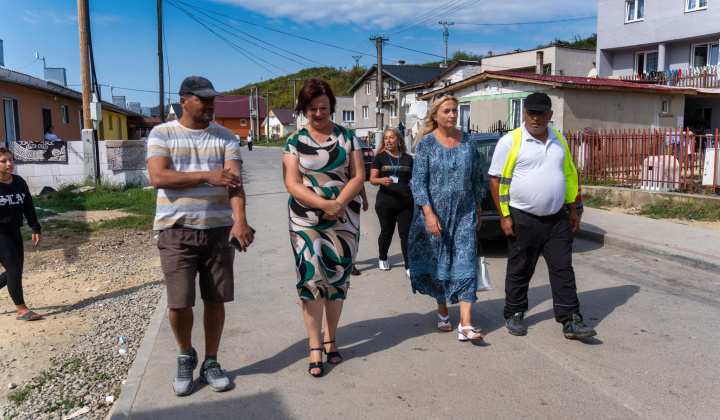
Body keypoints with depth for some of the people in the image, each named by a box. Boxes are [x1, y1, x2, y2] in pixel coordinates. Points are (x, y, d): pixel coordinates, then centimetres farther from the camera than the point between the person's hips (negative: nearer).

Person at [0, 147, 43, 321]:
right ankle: (22, 310, 4)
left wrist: (35, 229, 3)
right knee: (14, 269, -7)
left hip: (14, 232, 6)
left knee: (15, 271, 12)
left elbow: (28, 207, 8)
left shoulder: (19, 182, 3)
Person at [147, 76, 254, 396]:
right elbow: (158, 177, -11)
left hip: (219, 228, 2)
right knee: (179, 302, 0)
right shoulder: (162, 134, 3)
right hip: (177, 230, -1)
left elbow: (234, 180, -8)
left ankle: (211, 362, 25)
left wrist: (240, 220, -24)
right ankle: (186, 357, 27)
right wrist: (207, 176, -15)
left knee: (215, 299, 7)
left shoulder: (224, 137, 6)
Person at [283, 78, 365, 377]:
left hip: (344, 218, 2)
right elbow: (292, 183, -6)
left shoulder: (347, 137, 6)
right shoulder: (295, 140, 2)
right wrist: (323, 204, -19)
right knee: (310, 279, -4)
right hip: (306, 220, -1)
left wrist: (339, 202, -16)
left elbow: (358, 176, 1)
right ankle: (315, 347, 7)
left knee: (337, 279, 7)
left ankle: (331, 339, 23)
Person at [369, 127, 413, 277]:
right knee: (386, 232, 13)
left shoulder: (408, 158, 10)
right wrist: (382, 180, -26)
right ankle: (382, 258, 37)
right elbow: (372, 179, -4)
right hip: (385, 203, -1)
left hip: (406, 203, 1)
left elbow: (414, 178, 19)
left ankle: (409, 267, -1)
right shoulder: (380, 157, 3)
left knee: (406, 233, -4)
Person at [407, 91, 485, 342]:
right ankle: (442, 311, 30)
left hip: (464, 213, 2)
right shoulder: (427, 142, -3)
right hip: (435, 213, -1)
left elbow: (477, 178, 11)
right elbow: (418, 180, -8)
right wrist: (429, 214, -16)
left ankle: (466, 325, -6)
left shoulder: (467, 141, 5)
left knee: (465, 265, -5)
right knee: (438, 264, 9)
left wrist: (478, 211, 10)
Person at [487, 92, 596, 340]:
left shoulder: (559, 141, 10)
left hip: (557, 219, 4)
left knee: (563, 270, 4)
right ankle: (514, 315, 24)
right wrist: (504, 215, -12)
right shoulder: (510, 141, -7)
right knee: (520, 271, 8)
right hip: (523, 220, -4)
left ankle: (571, 321, 11)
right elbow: (496, 179, -7)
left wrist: (572, 210, 14)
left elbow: (569, 176, 18)